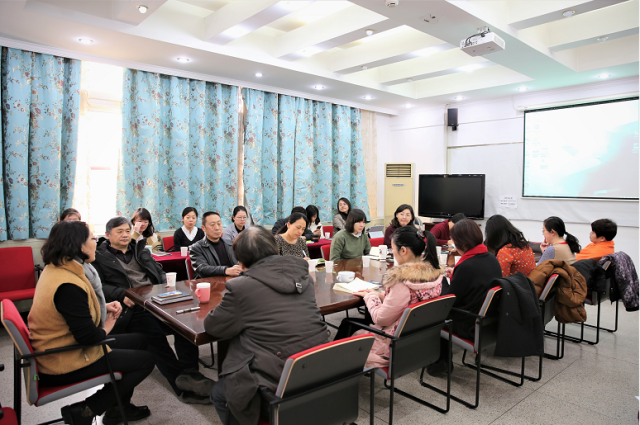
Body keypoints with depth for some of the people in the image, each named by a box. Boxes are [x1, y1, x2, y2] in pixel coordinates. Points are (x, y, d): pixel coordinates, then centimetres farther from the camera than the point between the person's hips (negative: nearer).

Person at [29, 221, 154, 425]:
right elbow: (87, 335, -28)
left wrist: (104, 308, 0)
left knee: (138, 341, 15)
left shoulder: (54, 269, 1)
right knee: (145, 360, -4)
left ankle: (119, 408, 27)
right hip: (64, 364, -10)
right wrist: (106, 329, -6)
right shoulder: (68, 285, -30)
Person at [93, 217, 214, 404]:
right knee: (155, 336, -29)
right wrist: (122, 295, -17)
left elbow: (159, 272, 28)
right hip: (132, 308, -4)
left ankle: (189, 374, -31)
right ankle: (184, 388, -25)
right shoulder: (99, 256, 12)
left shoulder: (140, 250, 28)